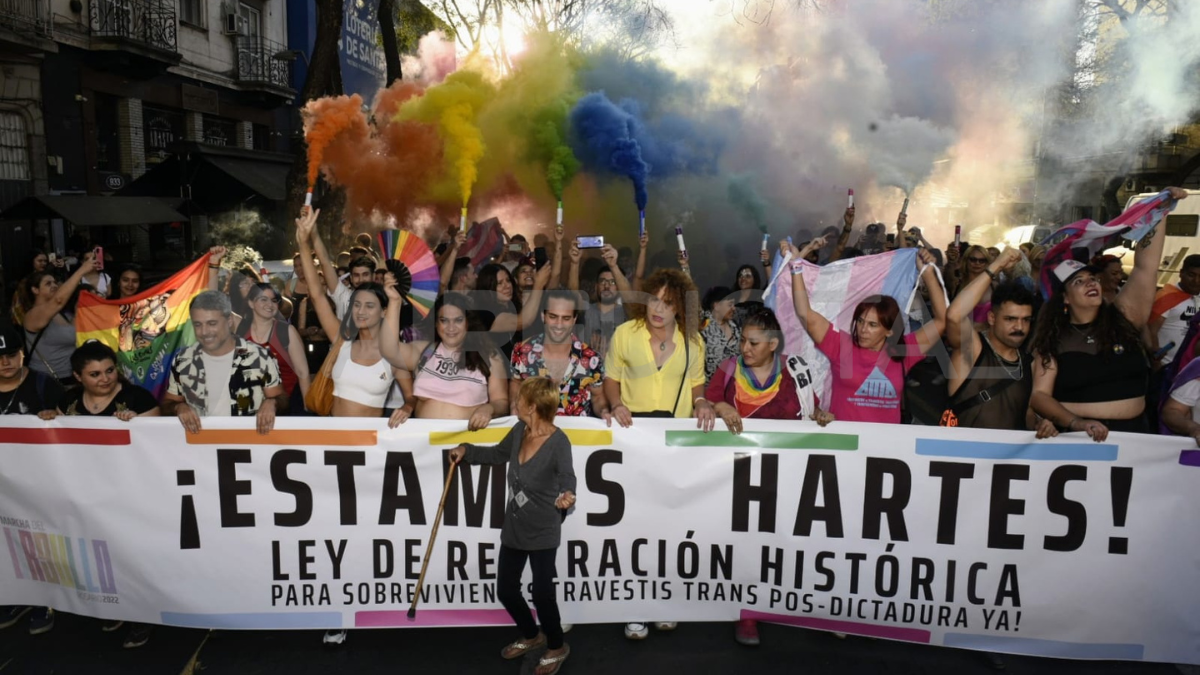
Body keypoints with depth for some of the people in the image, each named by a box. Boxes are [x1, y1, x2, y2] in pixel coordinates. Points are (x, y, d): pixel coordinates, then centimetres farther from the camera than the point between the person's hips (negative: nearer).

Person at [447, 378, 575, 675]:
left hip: (542, 532, -7)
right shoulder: (519, 430, 0)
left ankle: (557, 647, 27)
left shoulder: (558, 441, -20)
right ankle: (532, 636, 41)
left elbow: (567, 477, -31)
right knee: (506, 590, 14)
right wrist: (466, 451, 12)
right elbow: (498, 453, 20)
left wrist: (566, 497, -53)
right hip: (513, 528, 7)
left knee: (542, 594, -2)